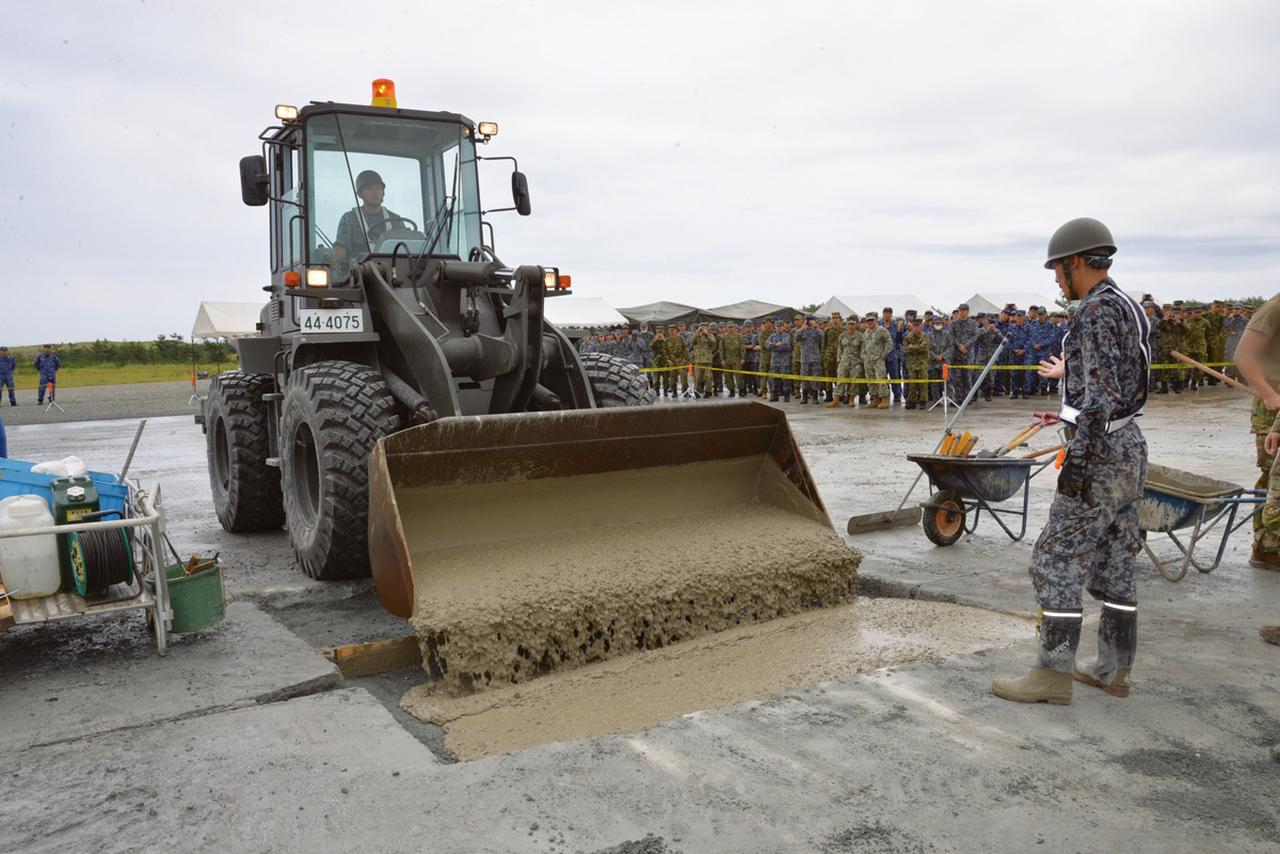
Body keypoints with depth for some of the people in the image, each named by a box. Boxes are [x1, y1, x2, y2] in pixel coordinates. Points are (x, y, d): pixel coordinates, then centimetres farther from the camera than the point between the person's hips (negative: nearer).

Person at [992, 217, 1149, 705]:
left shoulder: (1097, 312, -16)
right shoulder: (1126, 308, 15)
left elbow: (1102, 394, -23)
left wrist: (1078, 460, -24)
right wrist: (1070, 373, 36)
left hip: (1101, 454, -10)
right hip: (1129, 447, 10)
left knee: (1056, 561, -5)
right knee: (1114, 564, 13)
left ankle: (1053, 675, 0)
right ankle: (1112, 671, 21)